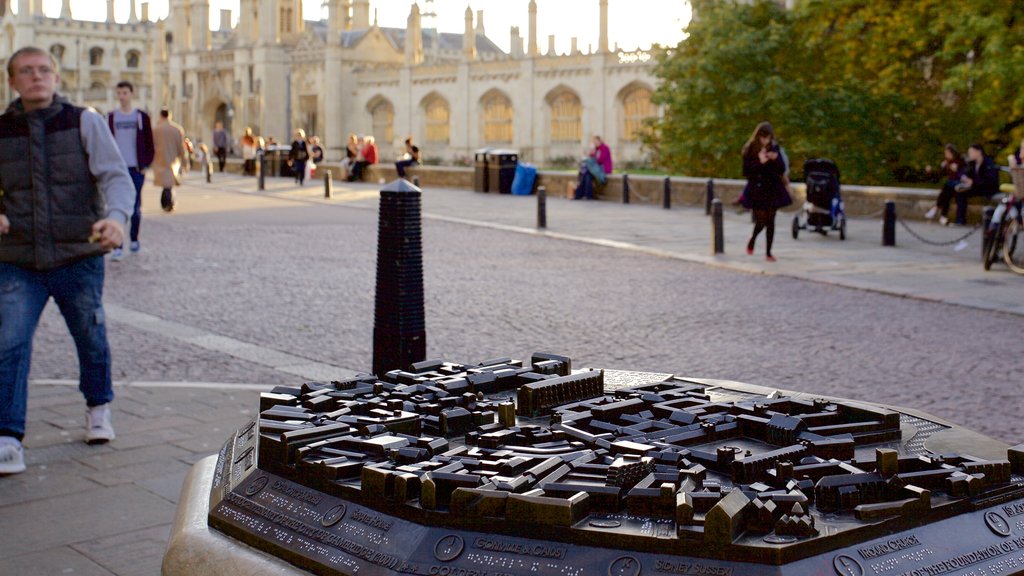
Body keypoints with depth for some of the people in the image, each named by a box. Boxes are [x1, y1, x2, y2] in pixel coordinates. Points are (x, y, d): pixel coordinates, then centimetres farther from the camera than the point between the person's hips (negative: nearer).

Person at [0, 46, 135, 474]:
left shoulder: (84, 123, 0)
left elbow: (117, 177, -8)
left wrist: (116, 217, -28)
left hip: (79, 259, 0)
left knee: (92, 339, 13)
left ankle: (98, 409, 39)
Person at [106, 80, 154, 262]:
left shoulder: (141, 117, 5)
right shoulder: (110, 117, 6)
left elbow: (149, 144, 7)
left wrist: (145, 165, -2)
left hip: (136, 169, 0)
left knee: (135, 207, 7)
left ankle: (134, 239, 26)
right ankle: (118, 247, -9)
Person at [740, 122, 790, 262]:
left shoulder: (775, 148, 2)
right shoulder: (749, 150, -6)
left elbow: (782, 170, 1)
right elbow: (746, 172, -10)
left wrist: (776, 159, -18)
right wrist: (759, 162, -22)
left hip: (773, 188, 2)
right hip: (757, 189, -2)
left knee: (770, 221, 2)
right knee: (761, 221, -5)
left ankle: (768, 252, 11)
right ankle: (752, 240, 28)